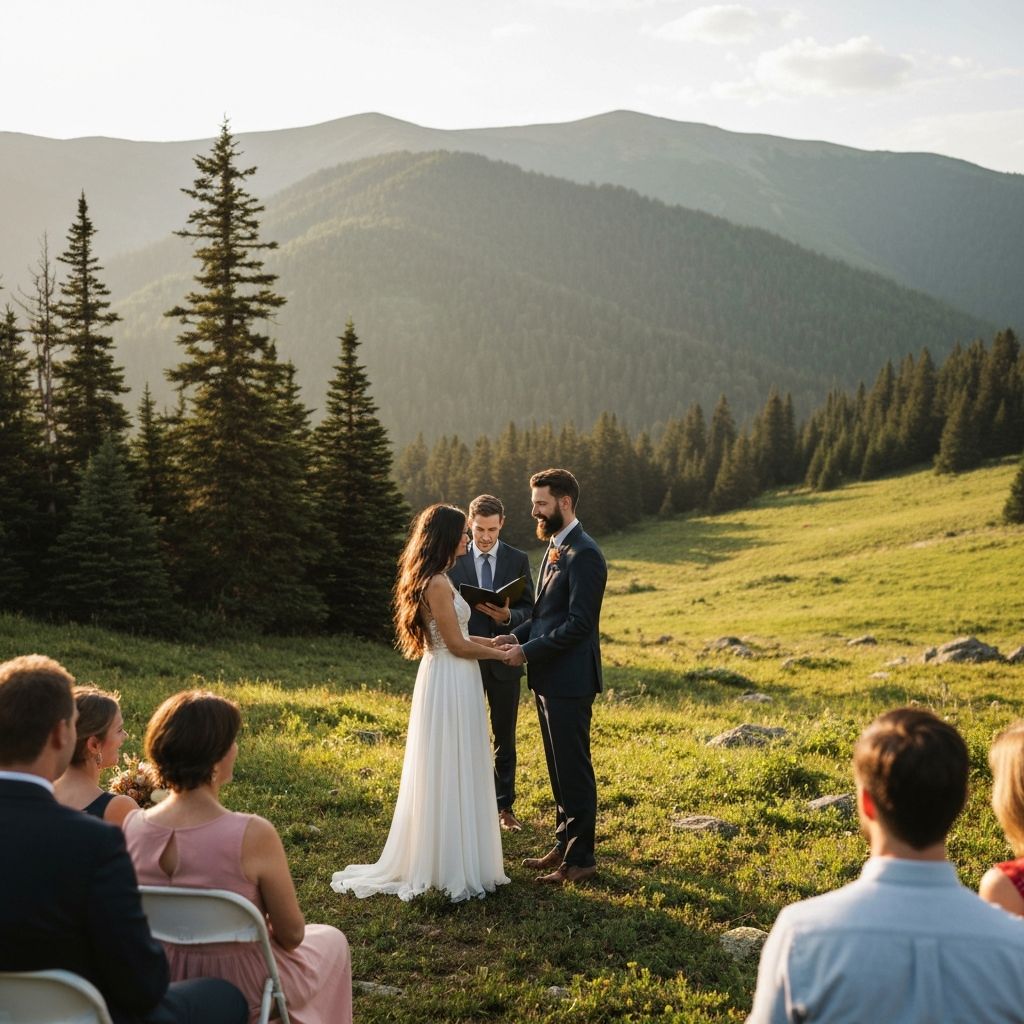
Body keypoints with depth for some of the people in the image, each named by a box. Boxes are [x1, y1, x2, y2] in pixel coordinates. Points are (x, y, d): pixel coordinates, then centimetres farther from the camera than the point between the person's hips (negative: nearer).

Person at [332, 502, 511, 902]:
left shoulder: (433, 580, 12)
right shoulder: (438, 584, -19)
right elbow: (457, 645, -18)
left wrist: (492, 640, 12)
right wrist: (502, 655, -6)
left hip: (446, 682, 10)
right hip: (450, 684, -10)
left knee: (449, 773, 16)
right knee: (451, 773, -2)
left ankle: (432, 860, 25)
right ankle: (452, 866, 8)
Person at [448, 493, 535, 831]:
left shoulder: (518, 560, 1)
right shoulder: (453, 560, -1)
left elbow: (529, 609, 1)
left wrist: (508, 616, -20)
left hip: (504, 659, 1)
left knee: (505, 737, 10)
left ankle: (505, 806, 20)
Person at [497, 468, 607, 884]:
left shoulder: (583, 554, -17)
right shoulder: (555, 548, 15)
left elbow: (578, 623, -21)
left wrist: (529, 651, -18)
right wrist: (517, 635, 4)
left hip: (569, 680, -10)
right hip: (549, 678, 10)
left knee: (574, 770, -1)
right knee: (559, 769, 17)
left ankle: (580, 858, 9)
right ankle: (564, 845, 28)